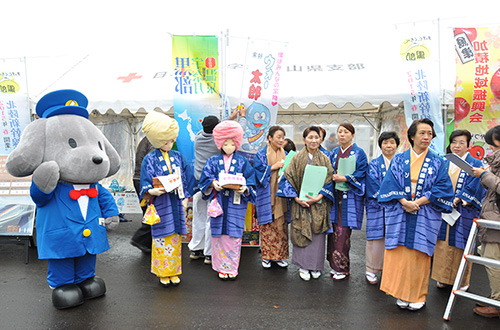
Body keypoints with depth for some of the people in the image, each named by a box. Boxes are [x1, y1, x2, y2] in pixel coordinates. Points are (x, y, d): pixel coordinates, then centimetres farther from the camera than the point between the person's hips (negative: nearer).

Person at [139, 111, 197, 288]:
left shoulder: (178, 157, 8)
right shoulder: (150, 159, -4)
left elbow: (187, 180, 13)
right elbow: (145, 186, -9)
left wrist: (184, 199, 9)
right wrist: (152, 191, -28)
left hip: (176, 202, 4)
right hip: (160, 203, -4)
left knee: (175, 236, 10)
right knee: (162, 237, 2)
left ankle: (174, 271, 23)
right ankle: (163, 272, 18)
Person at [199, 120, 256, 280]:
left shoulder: (242, 162, 5)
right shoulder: (213, 161, 7)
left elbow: (251, 182, 3)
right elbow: (205, 179, 2)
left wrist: (245, 189, -16)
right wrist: (213, 184, -18)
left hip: (236, 204, 0)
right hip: (219, 203, 1)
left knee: (234, 234, 1)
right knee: (219, 234, 3)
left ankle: (232, 267, 16)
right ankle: (221, 267, 17)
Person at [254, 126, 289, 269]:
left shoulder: (285, 155, 13)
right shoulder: (262, 154, 0)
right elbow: (258, 172, -9)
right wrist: (274, 167, -14)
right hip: (267, 196, -4)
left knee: (281, 225, 5)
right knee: (267, 226, 0)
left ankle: (279, 256, 17)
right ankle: (266, 256, 12)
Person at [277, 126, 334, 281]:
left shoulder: (325, 159, 5)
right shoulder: (297, 158, 1)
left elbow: (329, 181, 2)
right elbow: (288, 179, -1)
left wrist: (319, 197, -13)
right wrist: (296, 198, -11)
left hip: (319, 203, 1)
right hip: (300, 202, -1)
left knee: (317, 233, 4)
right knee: (301, 233, 2)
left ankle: (315, 266, 19)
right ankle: (303, 266, 16)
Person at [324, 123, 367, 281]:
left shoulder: (359, 153, -1)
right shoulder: (334, 153, 14)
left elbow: (362, 173, -6)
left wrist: (345, 178, -16)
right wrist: (333, 177, -6)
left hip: (350, 197, -5)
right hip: (335, 195, 5)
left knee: (343, 232, -5)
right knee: (334, 230, 4)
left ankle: (343, 268, 7)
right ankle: (336, 265, 17)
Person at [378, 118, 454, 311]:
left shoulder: (438, 162, 5)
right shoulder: (399, 160, 6)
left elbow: (442, 189, -2)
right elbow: (389, 184, 0)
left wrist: (418, 202, -12)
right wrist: (403, 201, -15)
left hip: (425, 216, 0)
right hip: (399, 214, 1)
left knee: (419, 254, 3)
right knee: (400, 254, 1)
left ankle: (418, 296, 18)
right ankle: (402, 294, 16)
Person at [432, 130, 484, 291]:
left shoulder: (475, 165, 0)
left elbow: (473, 188, -8)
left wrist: (457, 199, -17)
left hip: (463, 213, -3)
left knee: (460, 245, 3)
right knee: (443, 244, 7)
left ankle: (462, 281, 19)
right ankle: (444, 277, 21)